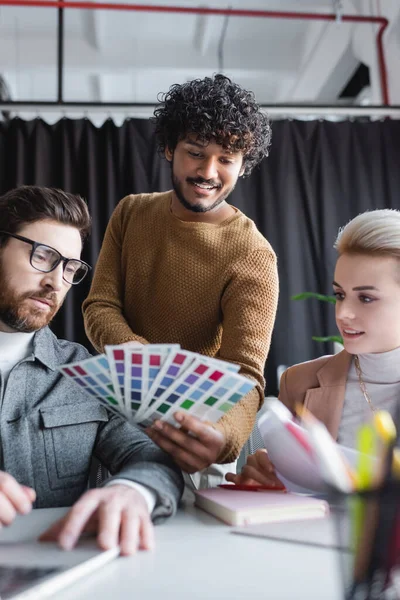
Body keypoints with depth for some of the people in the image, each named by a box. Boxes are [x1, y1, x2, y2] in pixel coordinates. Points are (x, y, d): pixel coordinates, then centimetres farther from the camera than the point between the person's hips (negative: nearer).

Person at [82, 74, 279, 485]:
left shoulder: (252, 257, -15)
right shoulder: (131, 213, 0)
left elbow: (244, 372, -23)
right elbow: (99, 306, -3)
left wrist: (223, 436, -45)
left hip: (189, 426, -3)